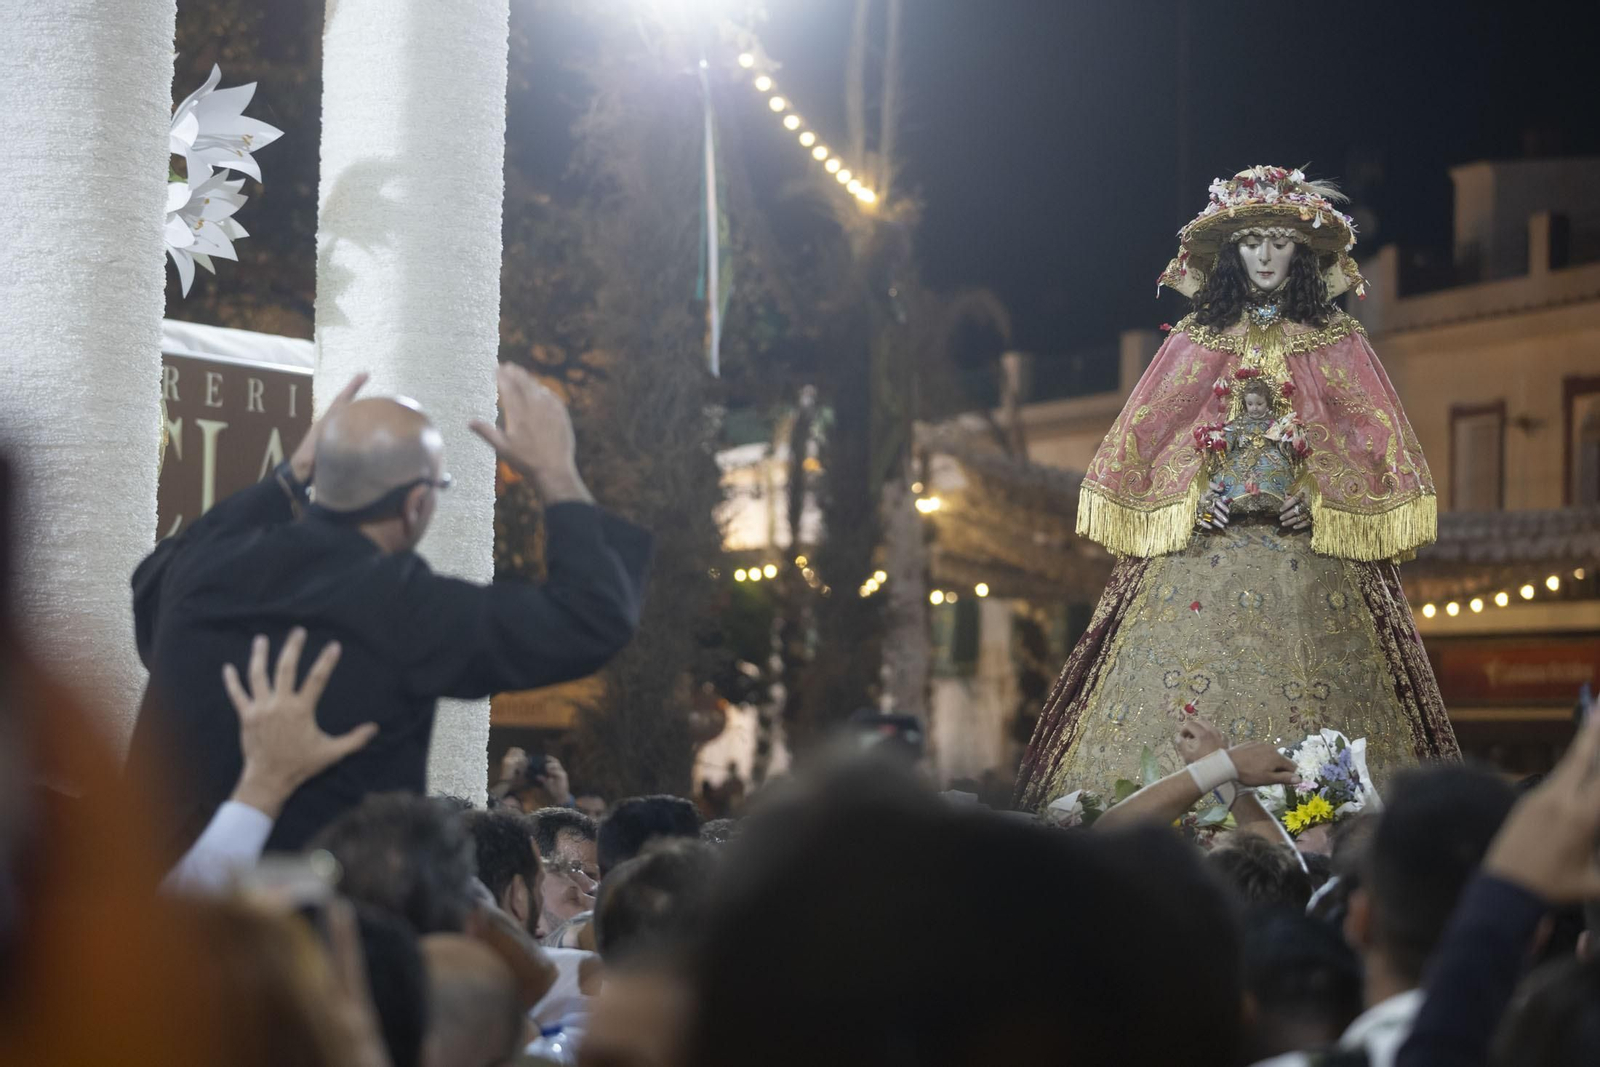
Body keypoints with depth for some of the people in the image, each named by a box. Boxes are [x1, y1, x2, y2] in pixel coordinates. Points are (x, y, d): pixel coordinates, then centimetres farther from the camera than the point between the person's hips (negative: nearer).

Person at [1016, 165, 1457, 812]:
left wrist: (1320, 502, -9)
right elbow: (1144, 436, 11)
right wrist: (1189, 500, -5)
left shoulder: (1335, 342, 10)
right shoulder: (1197, 340, 12)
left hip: (1309, 547, -1)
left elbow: (1378, 442, 6)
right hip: (1204, 537, 1)